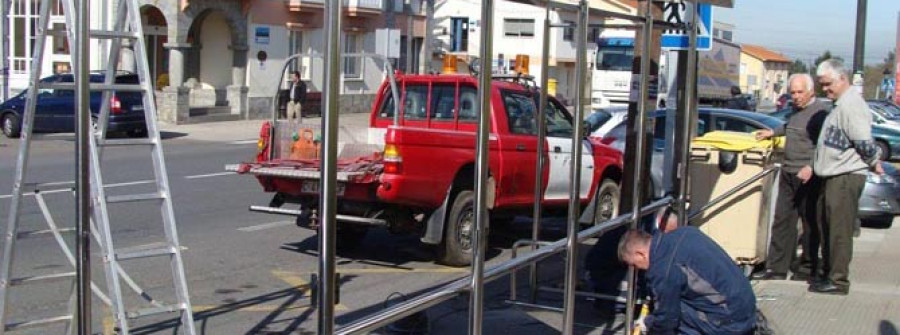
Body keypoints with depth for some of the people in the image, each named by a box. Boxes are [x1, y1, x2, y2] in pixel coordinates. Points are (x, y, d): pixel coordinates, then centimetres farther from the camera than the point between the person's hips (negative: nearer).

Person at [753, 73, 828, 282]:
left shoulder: (819, 111, -13)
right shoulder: (796, 109, 15)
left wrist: (811, 167, -28)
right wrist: (773, 132, 34)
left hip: (808, 176, -8)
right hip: (788, 173, 9)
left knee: (810, 223, 4)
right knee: (782, 220, 8)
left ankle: (807, 269, 14)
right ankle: (776, 268, 12)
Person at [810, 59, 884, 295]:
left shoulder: (850, 105, -17)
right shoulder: (841, 104, 17)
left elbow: (864, 142, -21)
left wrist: (874, 162, -7)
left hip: (846, 177, -10)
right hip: (834, 177, 10)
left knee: (839, 231, -6)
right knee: (828, 228, 16)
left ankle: (838, 281, -1)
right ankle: (829, 273, 25)